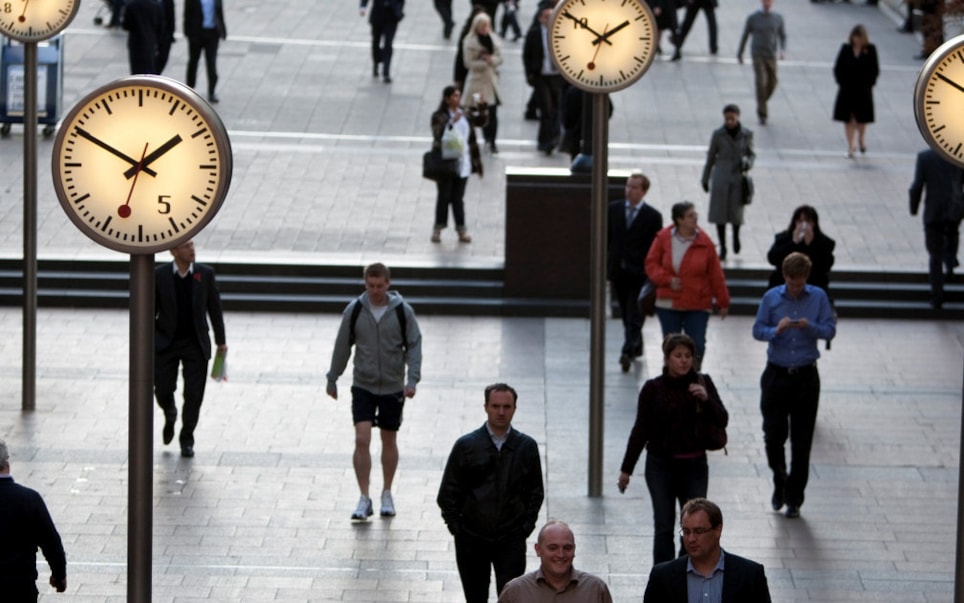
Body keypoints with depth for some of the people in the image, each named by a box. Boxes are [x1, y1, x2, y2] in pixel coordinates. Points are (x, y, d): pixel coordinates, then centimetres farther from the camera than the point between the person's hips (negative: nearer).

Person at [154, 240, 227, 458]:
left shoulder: (205, 274, -2)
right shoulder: (160, 275, -6)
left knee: (194, 394, -1)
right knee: (163, 390, -1)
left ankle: (187, 440, 15)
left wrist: (220, 340, 8)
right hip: (166, 343, 0)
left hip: (196, 344, 1)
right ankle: (170, 416, 35)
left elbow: (214, 307, 5)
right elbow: (151, 310, 1)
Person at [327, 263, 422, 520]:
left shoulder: (402, 311, -7)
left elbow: (414, 346, -3)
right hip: (363, 385, 0)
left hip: (393, 387, 0)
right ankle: (364, 499, -7)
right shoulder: (354, 310, -4)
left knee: (389, 441, 11)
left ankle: (387, 494, 26)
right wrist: (332, 378, 12)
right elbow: (342, 346, 6)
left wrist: (412, 378, -15)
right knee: (362, 440, -11)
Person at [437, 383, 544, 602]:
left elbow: (535, 492, 10)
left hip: (511, 539, -1)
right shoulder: (466, 446, -1)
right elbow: (447, 493, 3)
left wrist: (527, 526, 1)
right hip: (471, 540, 1)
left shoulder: (527, 447, 2)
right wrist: (456, 526, -3)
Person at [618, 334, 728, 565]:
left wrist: (706, 399, -21)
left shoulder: (703, 383, 1)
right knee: (664, 527, -2)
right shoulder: (653, 388, -2)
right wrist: (626, 468, 4)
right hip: (661, 465, -1)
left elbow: (722, 421, -3)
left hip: (694, 466, 1)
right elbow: (641, 430, 3)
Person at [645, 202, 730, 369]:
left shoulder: (704, 242, -5)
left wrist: (723, 302, 3)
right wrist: (667, 279, -14)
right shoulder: (664, 238, -4)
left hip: (697, 306, -1)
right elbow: (651, 264, 3)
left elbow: (715, 274, 0)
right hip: (669, 304, 1)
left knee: (697, 345, -5)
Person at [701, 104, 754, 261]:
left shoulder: (746, 134, -2)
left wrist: (748, 163, -12)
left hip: (738, 177, 0)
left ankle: (736, 236, 34)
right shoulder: (718, 134, -3)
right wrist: (705, 179, 11)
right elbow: (711, 157, 5)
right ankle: (722, 247, 11)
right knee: (719, 213, -1)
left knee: (736, 212, 2)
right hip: (721, 177, 0)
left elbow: (751, 154, 11)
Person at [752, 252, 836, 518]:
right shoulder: (771, 297, -1)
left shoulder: (818, 297, 0)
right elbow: (757, 330, 0)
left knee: (801, 441, 3)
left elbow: (830, 330, -2)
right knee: (773, 434, -3)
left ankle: (793, 498, 13)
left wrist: (810, 327, -21)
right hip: (776, 374, 0)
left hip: (805, 376, 0)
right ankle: (780, 481, 24)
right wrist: (776, 330, -21)